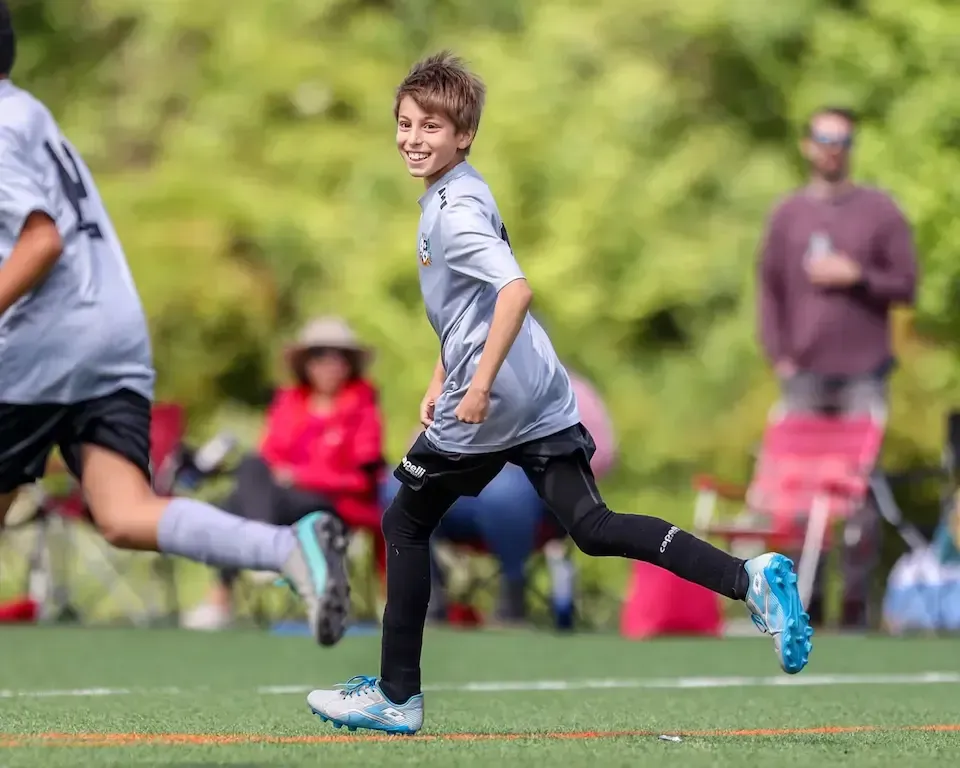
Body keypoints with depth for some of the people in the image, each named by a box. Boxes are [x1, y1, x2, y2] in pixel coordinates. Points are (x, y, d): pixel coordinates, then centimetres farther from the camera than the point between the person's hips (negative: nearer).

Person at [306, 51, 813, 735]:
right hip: (542, 397, 9)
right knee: (593, 527, 0)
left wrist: (478, 388, -28)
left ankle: (397, 696, 14)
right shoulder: (462, 194, 15)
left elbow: (516, 290, -29)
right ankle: (750, 579, -17)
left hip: (489, 405, -9)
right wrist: (441, 382, 27)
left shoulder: (452, 211, -16)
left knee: (405, 525, 8)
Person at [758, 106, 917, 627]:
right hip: (804, 375, 2)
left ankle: (857, 599, -2)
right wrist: (779, 356, 1)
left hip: (863, 374, -2)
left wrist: (856, 276, -11)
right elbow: (769, 289, 10)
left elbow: (905, 286, 4)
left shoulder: (880, 211, 6)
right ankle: (804, 599, 6)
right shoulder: (787, 214, 11)